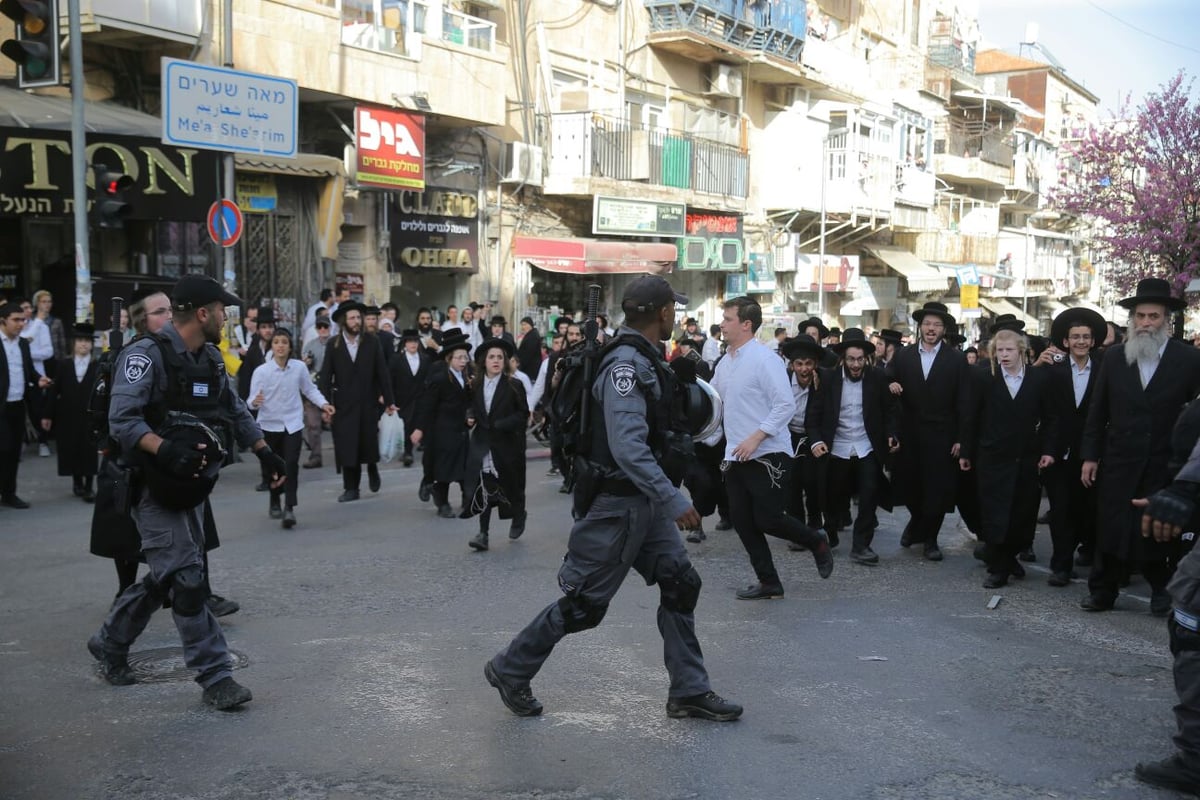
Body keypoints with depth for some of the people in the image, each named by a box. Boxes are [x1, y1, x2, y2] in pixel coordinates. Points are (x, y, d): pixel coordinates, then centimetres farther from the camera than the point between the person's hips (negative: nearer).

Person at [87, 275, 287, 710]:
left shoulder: (212, 359, 10)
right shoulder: (146, 355, -15)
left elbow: (235, 411, 23)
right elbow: (122, 420, -23)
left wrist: (264, 450, 19)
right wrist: (166, 450, -37)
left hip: (191, 485, 8)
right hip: (155, 487, -8)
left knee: (166, 577, 15)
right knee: (186, 577, -8)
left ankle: (109, 644, 35)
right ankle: (215, 676, -1)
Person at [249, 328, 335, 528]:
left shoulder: (299, 367, -7)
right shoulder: (261, 371, -12)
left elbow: (310, 390, 6)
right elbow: (252, 399, -10)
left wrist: (323, 404, -7)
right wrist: (255, 402, -33)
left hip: (292, 423, 0)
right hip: (269, 424, 0)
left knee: (291, 464, -13)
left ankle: (289, 508, -14)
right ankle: (274, 503, 34)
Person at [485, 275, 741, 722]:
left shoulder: (640, 361, 10)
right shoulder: (625, 365, -22)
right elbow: (628, 448, -29)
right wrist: (674, 502, -28)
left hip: (644, 501, 10)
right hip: (615, 503, -10)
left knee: (680, 585, 8)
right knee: (583, 603, 1)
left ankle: (690, 692, 17)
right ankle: (510, 670, 19)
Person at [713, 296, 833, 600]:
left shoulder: (763, 359, -14)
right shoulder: (725, 361, 10)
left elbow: (786, 405, -19)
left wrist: (756, 437, -24)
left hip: (768, 455, -8)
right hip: (737, 456, 8)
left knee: (768, 520, -6)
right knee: (742, 521, 6)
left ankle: (817, 542, 23)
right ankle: (769, 583, 18)